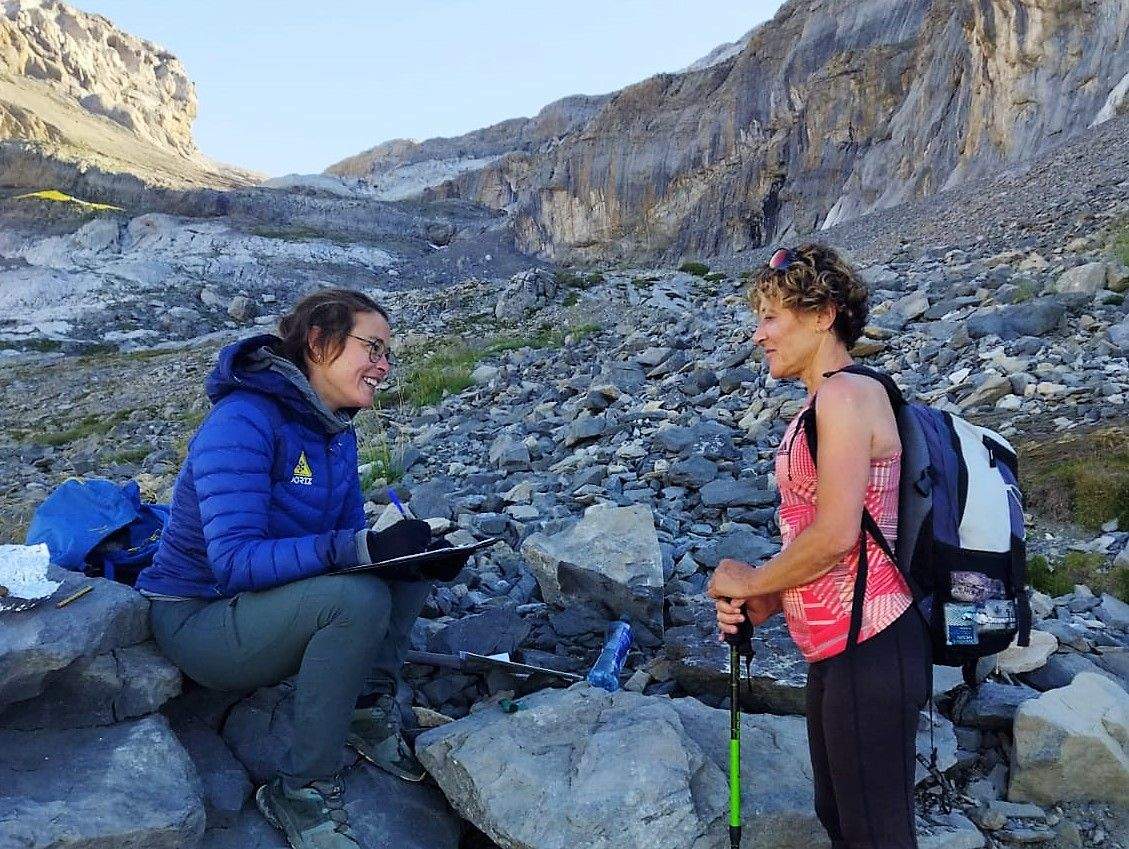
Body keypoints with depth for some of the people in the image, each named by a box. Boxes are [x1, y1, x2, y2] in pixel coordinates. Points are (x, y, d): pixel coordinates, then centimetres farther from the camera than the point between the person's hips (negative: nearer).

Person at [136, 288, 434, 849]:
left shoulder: (336, 431, 2)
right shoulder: (243, 421, -25)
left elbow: (350, 533, 6)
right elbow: (236, 561, -32)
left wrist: (422, 547, -15)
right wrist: (361, 549, -40)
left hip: (275, 606, 8)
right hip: (199, 619, -8)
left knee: (411, 558, -6)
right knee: (358, 597, -32)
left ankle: (369, 707, -1)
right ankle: (301, 792, -16)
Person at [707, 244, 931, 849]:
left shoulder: (845, 394, -17)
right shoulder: (823, 402, 14)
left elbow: (835, 536, -25)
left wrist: (747, 582, -10)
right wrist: (764, 602, 4)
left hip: (868, 647, -10)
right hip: (835, 647, 10)